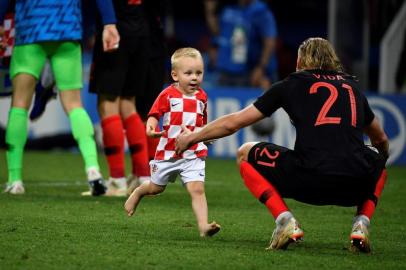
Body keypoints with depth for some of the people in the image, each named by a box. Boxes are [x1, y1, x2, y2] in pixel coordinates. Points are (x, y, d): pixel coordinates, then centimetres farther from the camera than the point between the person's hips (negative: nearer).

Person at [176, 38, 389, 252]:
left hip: (308, 182, -3)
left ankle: (286, 220, 0)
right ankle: (361, 222, 12)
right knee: (378, 157, 39)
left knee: (245, 155, 21)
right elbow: (381, 139, 36)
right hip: (355, 188, 3)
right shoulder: (352, 86, 24)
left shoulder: (292, 84, 16)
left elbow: (234, 122, 20)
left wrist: (191, 137, 35)